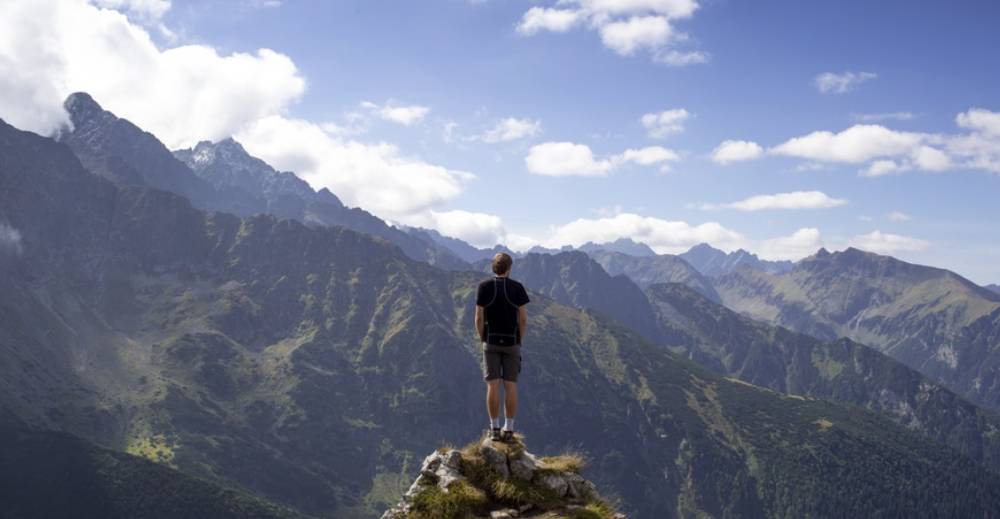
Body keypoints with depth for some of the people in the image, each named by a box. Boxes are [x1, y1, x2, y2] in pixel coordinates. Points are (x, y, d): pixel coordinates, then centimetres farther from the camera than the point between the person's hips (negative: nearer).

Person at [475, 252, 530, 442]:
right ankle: (509, 430, 5)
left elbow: (479, 318, -5)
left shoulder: (484, 287, -4)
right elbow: (523, 318, -4)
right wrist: (519, 340, 7)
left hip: (491, 342, 0)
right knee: (511, 385, 3)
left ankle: (494, 429, 4)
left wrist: (483, 339, 7)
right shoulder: (517, 287, -4)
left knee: (493, 385, 2)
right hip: (511, 342, 0)